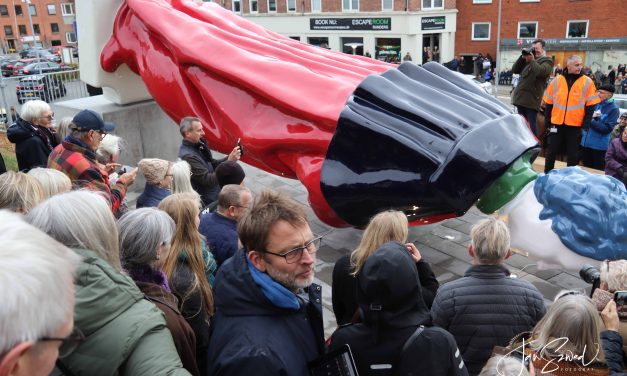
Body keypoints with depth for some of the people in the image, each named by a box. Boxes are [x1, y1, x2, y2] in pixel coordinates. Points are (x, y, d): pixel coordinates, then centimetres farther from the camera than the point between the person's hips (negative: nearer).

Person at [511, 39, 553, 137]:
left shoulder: (547, 61, 2)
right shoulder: (527, 59, 21)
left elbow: (541, 71, -17)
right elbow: (514, 70, 13)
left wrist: (532, 61, -14)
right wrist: (522, 58, 3)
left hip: (532, 98, -7)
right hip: (521, 96, 7)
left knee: (531, 124, -6)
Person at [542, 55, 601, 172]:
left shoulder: (587, 82, -2)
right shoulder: (557, 81, 2)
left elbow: (590, 106, -2)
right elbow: (549, 103, 8)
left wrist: (585, 125, -7)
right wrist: (548, 122, 4)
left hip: (575, 126, -1)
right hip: (557, 124, 1)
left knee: (572, 155, 7)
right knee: (552, 152, 8)